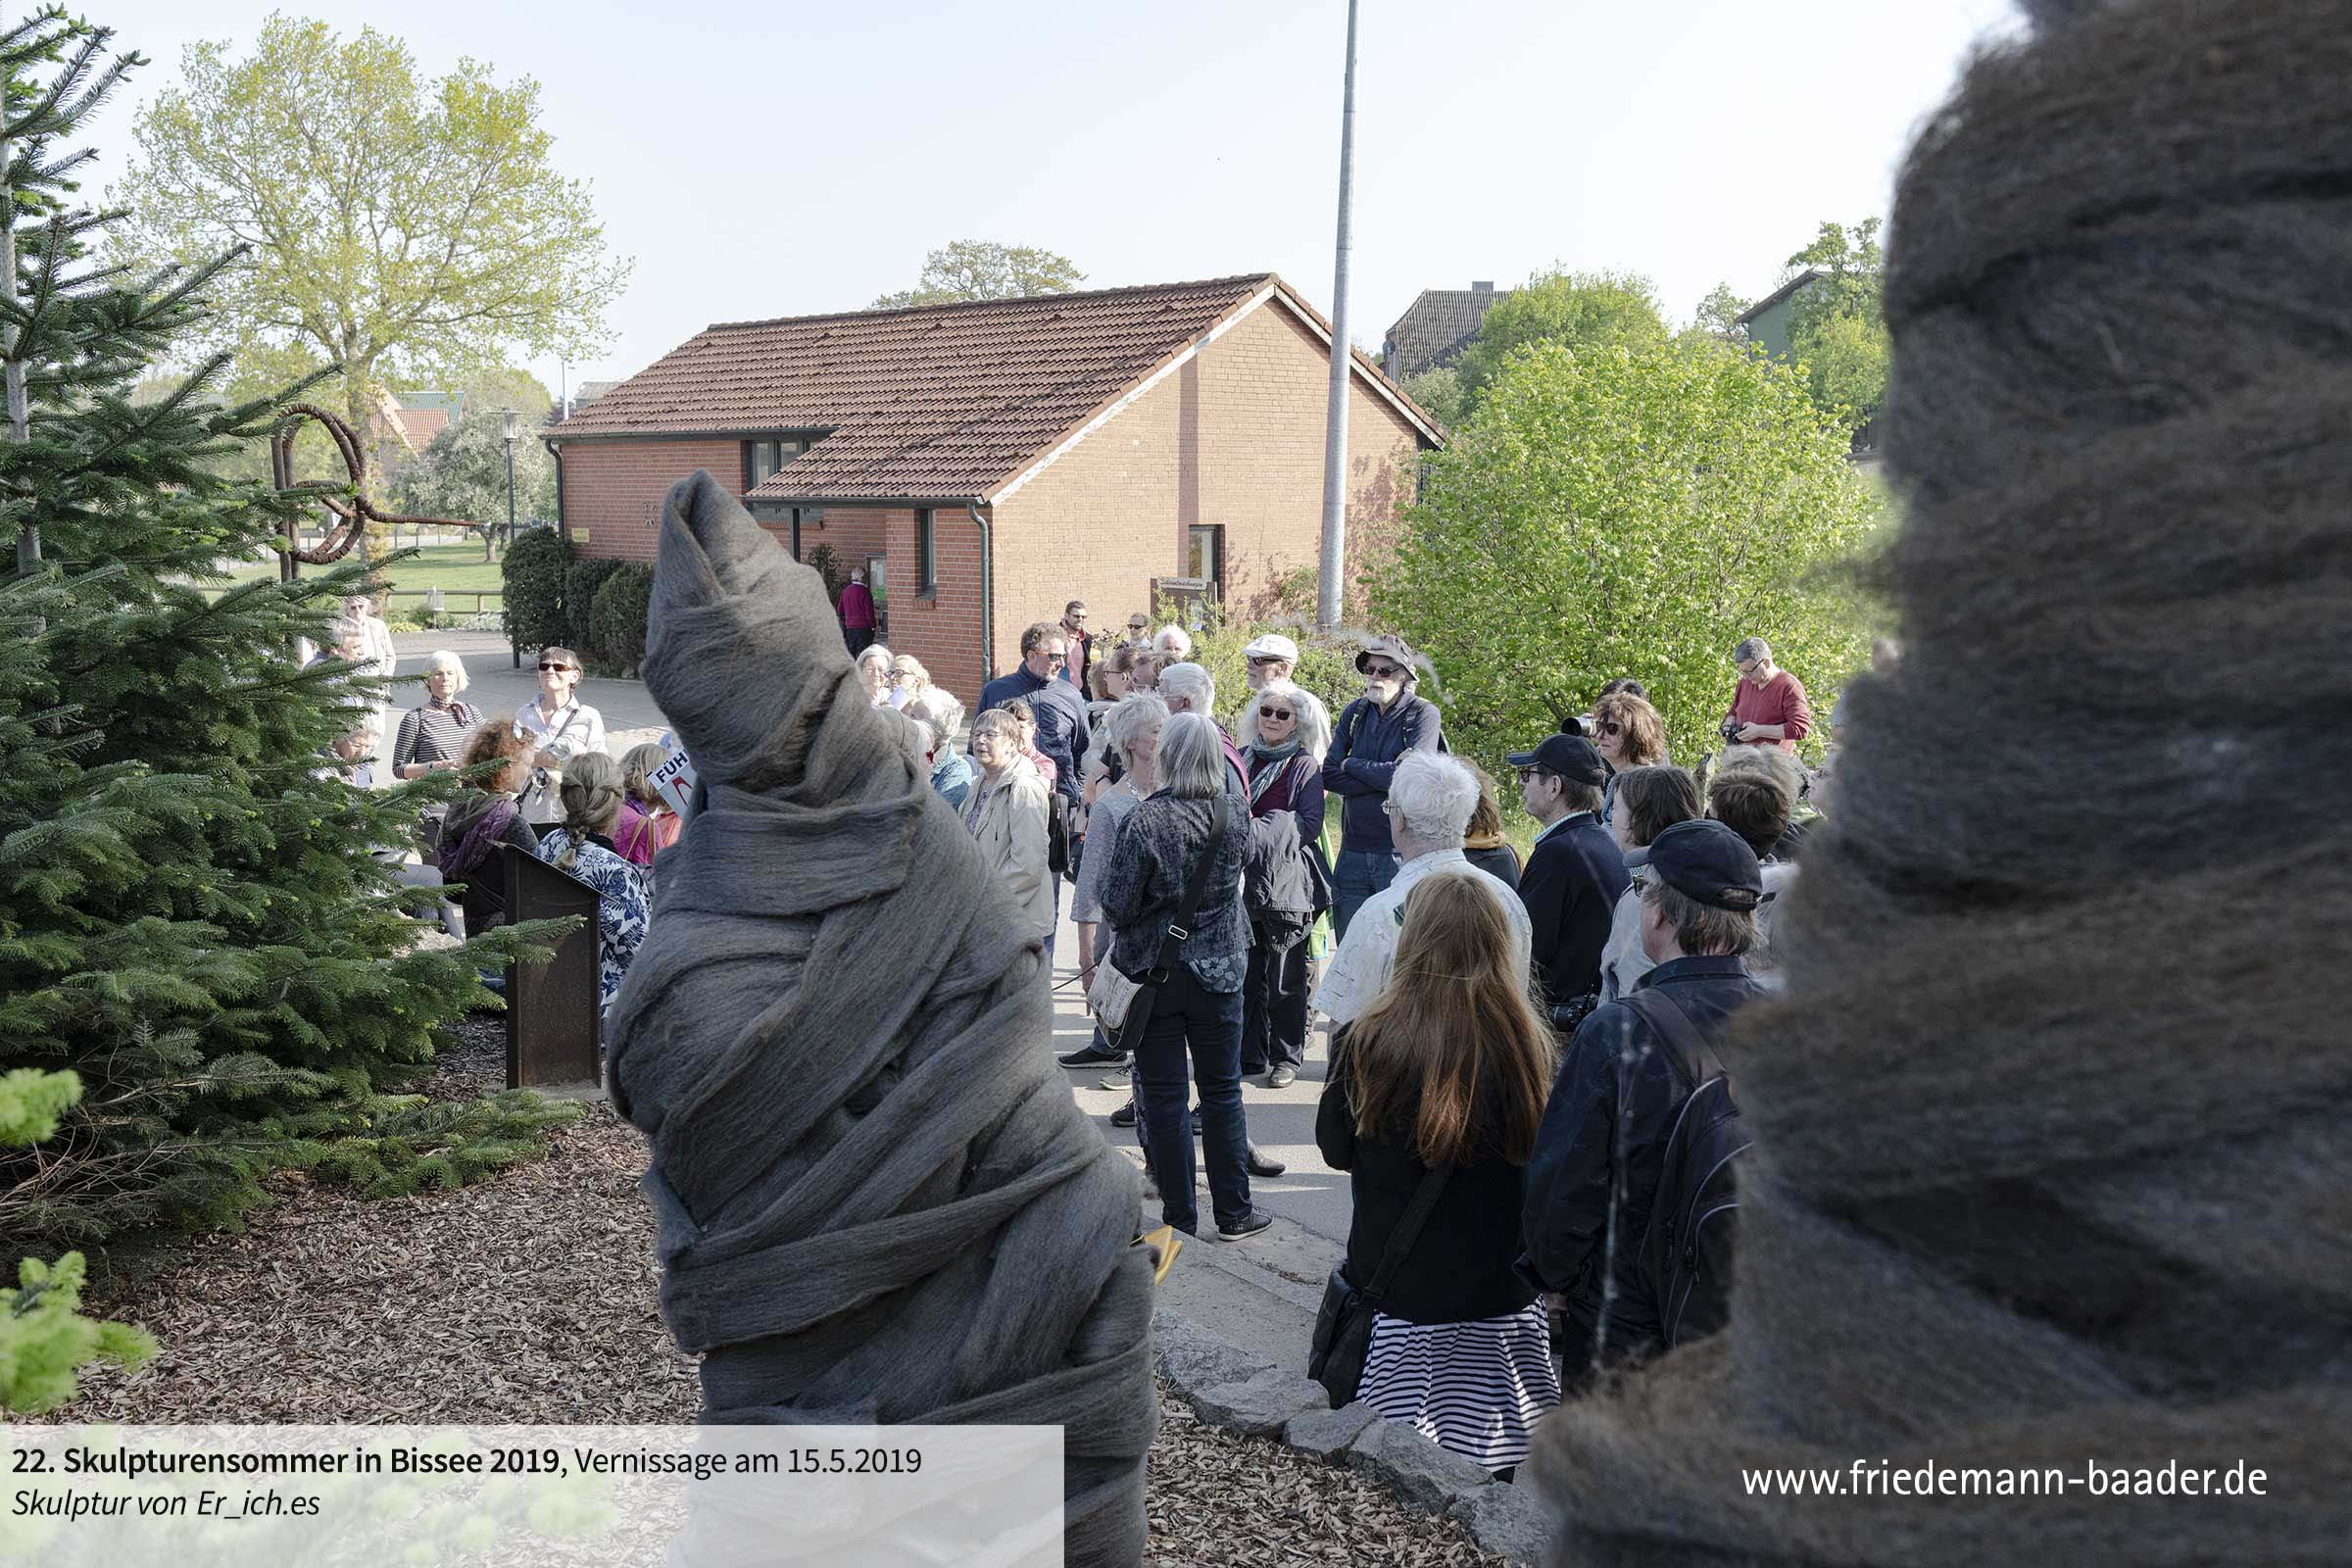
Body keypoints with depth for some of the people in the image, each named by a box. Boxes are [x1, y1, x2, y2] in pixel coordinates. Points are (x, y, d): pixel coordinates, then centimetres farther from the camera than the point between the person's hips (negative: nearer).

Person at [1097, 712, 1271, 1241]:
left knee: (1163, 1095, 7)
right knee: (1222, 1091, 14)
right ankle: (1233, 1211, 21)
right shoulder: (1236, 815, -4)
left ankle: (1180, 1214, 14)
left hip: (1156, 974, -3)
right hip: (1220, 972, 3)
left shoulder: (1144, 821, -17)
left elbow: (1118, 906, -14)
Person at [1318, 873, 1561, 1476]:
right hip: (1501, 1291, 2)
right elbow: (1536, 1152, 4)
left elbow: (1335, 1149, 1)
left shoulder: (1365, 1045, -16)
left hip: (1396, 1286, -2)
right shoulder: (1526, 1043, -12)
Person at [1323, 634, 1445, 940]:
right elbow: (1329, 776, 1)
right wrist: (1386, 780, -12)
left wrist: (1352, 765, -6)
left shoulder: (1423, 713, -5)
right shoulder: (1354, 712, 8)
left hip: (1401, 851, -4)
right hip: (1353, 851, 4)